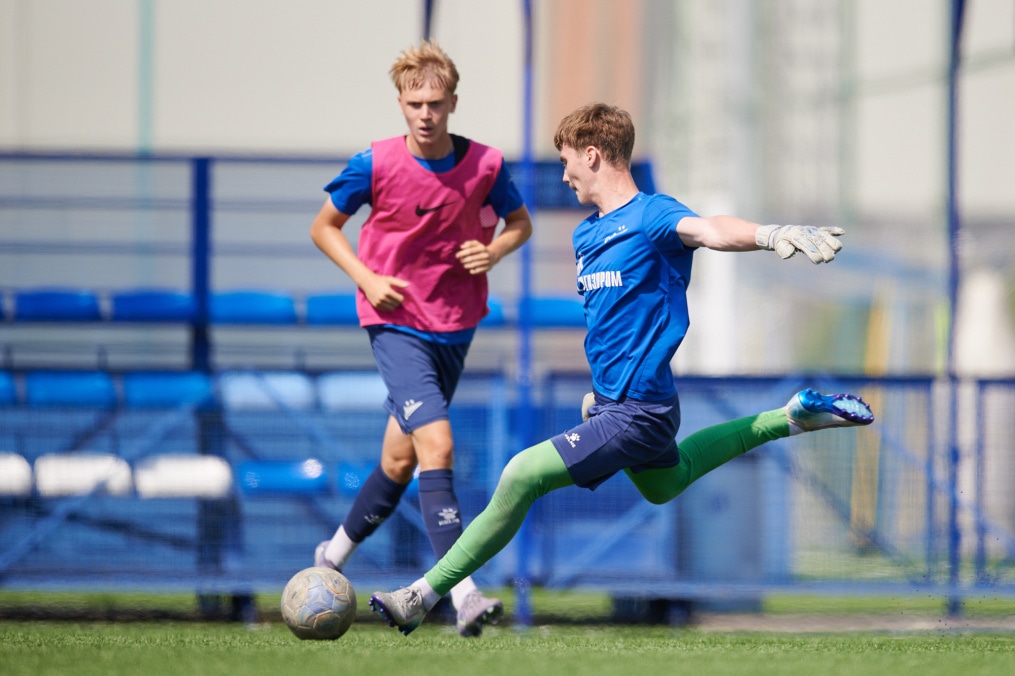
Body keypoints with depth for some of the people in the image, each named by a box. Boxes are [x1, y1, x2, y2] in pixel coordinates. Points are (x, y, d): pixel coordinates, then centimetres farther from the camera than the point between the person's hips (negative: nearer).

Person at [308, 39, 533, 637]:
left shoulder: (485, 165, -6)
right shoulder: (375, 165, -12)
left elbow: (520, 222, 12)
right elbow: (324, 227, 2)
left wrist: (495, 251, -9)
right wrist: (367, 278, -12)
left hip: (456, 328, 4)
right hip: (396, 324, -4)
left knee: (400, 459, 15)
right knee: (437, 443, -21)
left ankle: (336, 554, 41)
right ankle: (463, 594, -28)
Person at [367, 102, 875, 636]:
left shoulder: (652, 217, -19)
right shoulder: (585, 235, 9)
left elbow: (710, 231, -40)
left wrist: (770, 234, -59)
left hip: (636, 412, -11)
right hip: (612, 400, 11)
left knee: (521, 477, -17)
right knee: (663, 485, 35)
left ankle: (422, 597, -10)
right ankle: (790, 417, 41)